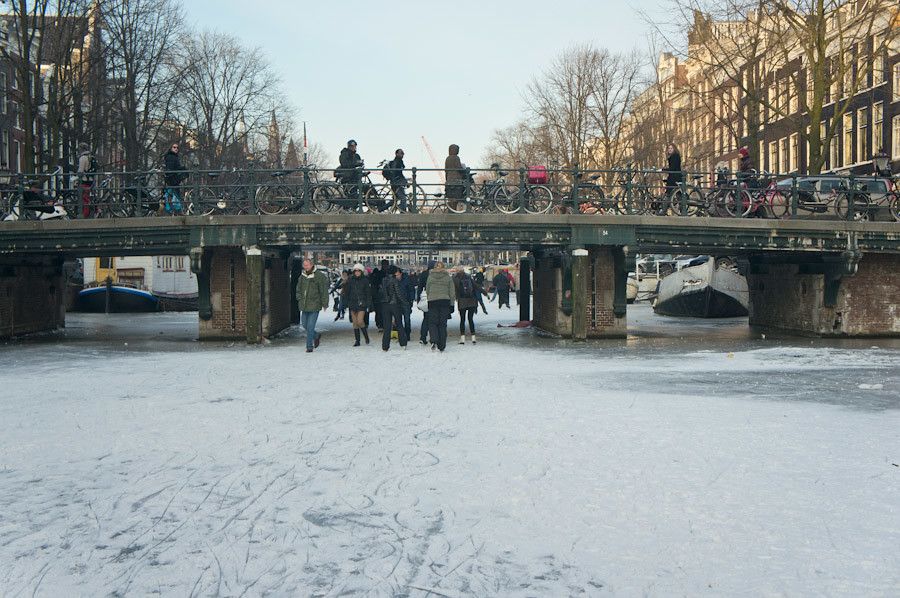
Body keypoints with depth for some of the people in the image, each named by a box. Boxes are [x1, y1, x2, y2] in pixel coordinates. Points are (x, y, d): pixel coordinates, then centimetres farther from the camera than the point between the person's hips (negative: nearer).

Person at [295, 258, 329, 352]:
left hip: (314, 306, -6)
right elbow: (298, 289, 21)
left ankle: (309, 346, 3)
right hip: (304, 306, 6)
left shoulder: (319, 276, -8)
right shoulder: (302, 276, 10)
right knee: (304, 324, 13)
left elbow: (324, 291, -7)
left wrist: (324, 304, -10)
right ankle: (316, 336, 37)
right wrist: (299, 299, 7)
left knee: (310, 327, -7)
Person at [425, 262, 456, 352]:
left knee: (432, 322, 5)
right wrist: (452, 304, 10)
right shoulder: (448, 277, 3)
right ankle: (442, 346, 8)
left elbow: (427, 290, 8)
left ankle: (434, 341, -19)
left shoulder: (430, 276, 3)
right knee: (443, 324, 7)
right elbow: (452, 291, 5)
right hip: (445, 301, 1)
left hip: (432, 301, -1)